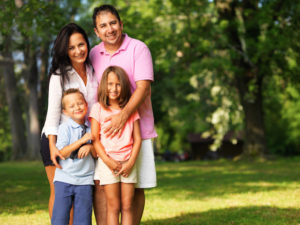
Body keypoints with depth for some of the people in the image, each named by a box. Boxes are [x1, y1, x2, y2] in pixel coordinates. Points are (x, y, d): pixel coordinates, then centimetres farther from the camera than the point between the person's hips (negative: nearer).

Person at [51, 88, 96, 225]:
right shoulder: (64, 128, -3)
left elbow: (96, 154, 12)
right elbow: (62, 153, -12)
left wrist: (90, 147, -11)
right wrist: (82, 140, -18)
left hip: (85, 180, 3)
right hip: (65, 178, -2)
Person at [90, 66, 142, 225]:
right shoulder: (98, 108, 1)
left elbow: (137, 138, 4)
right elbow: (95, 138, -3)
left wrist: (130, 162, -7)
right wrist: (108, 161, -12)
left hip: (128, 163, 2)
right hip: (107, 163, -2)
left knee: (127, 207, 3)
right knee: (113, 207, -2)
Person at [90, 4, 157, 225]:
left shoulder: (138, 49, -4)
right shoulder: (94, 54, 9)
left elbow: (143, 87, -14)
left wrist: (123, 115, -27)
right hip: (103, 131, 3)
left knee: (135, 187, 3)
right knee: (99, 184, -4)